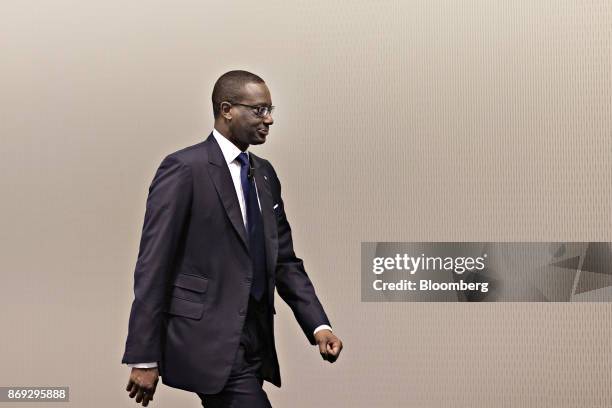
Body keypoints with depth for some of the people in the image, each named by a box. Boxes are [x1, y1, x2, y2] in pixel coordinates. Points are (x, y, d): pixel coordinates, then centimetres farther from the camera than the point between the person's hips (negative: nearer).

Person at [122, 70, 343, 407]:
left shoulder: (265, 173, 13)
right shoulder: (184, 168, -10)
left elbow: (284, 261, 14)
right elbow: (152, 266, -12)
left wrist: (319, 326, 1)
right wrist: (144, 359, -14)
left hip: (255, 341, 7)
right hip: (209, 342, -7)